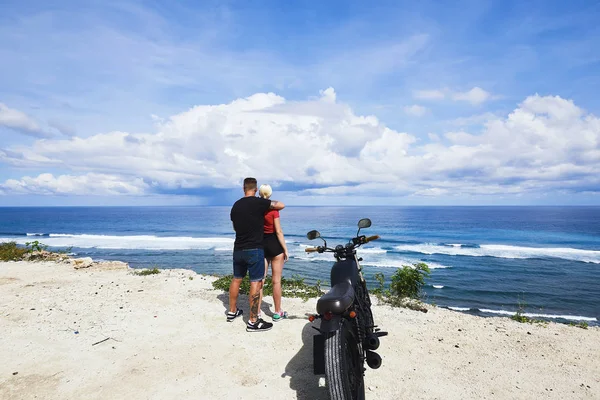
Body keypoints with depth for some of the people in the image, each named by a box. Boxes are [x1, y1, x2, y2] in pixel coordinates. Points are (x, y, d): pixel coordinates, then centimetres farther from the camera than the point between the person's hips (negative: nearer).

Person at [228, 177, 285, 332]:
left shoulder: (236, 205, 7)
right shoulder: (259, 202, -13)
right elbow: (281, 205, -7)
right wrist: (270, 203, 12)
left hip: (238, 249, 7)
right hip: (254, 249, -7)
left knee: (236, 279, 19)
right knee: (256, 283, -2)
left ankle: (232, 312, 33)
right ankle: (253, 322, 3)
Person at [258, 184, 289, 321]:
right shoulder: (273, 209, -13)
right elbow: (278, 231, -13)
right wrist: (285, 249, -5)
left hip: (260, 244, 4)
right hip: (274, 244, -4)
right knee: (276, 280, 5)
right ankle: (277, 313, 15)